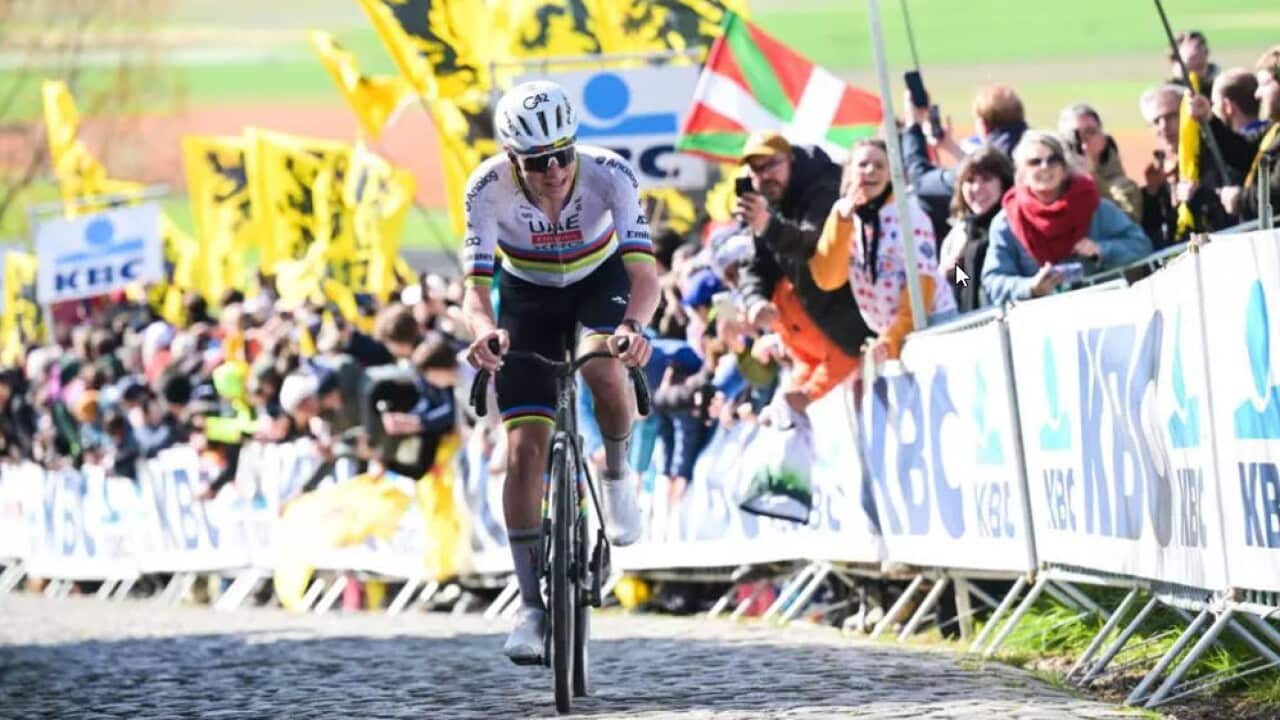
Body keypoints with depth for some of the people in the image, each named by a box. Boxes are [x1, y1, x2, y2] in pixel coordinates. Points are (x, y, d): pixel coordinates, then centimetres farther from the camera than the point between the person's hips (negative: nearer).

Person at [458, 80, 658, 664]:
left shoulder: (609, 174, -32)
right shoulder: (489, 189, -30)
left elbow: (643, 272, -38)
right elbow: (475, 287, -34)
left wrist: (635, 325, -60)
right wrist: (484, 330, -57)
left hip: (600, 281, -1)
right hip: (527, 294, 1)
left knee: (605, 371, -33)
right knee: (524, 448, -11)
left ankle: (617, 472, 1)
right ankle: (532, 606, -3)